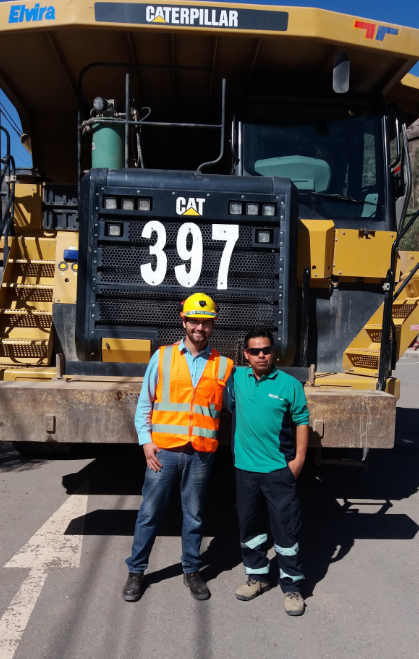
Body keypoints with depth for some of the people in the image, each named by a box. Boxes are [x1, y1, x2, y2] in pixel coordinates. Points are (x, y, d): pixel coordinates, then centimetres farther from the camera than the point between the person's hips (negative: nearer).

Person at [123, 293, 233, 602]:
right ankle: (136, 571, 26)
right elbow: (144, 403, 3)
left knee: (194, 516, 13)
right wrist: (146, 440, -5)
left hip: (201, 454, 1)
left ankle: (192, 570, 32)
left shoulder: (224, 365, 3)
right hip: (163, 450, 0)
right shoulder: (163, 357, 2)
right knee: (150, 513, 8)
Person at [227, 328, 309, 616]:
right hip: (245, 467, 4)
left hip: (279, 469, -3)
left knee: (286, 528, 5)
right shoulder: (236, 377, 2)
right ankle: (257, 576, 35)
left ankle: (292, 585, 20)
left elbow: (302, 421, -3)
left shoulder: (289, 384, -7)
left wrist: (299, 458, -8)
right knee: (249, 525, 16)